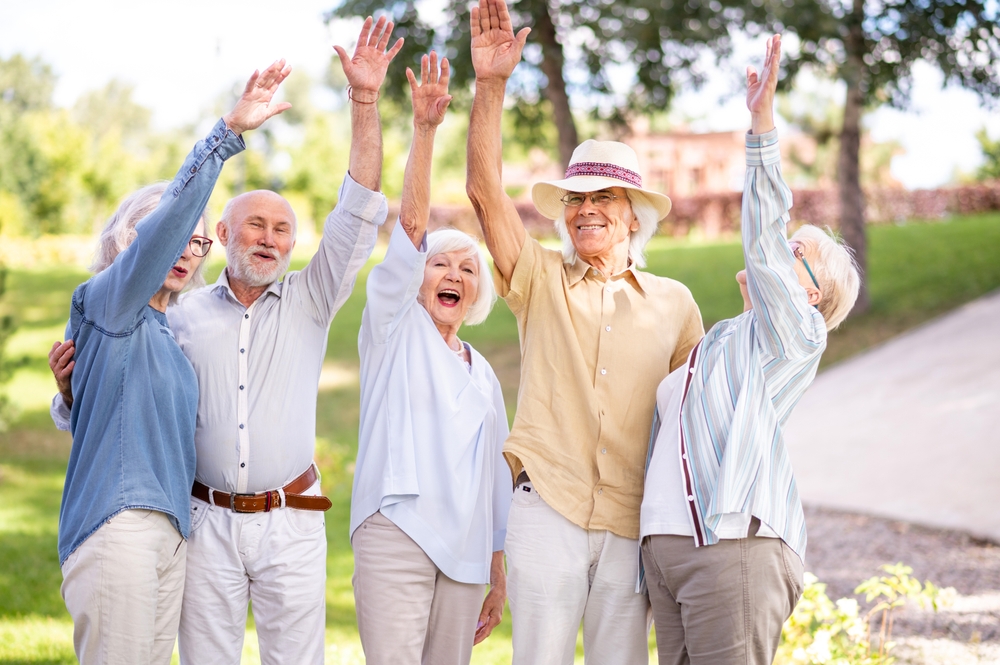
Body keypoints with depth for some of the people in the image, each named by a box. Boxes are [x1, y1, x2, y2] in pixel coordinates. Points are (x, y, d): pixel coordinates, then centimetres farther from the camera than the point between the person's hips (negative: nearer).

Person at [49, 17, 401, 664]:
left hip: (292, 522, 0)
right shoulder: (184, 313, 8)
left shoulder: (309, 304, 7)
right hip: (208, 520, 0)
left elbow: (359, 212, -2)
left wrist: (365, 102, -9)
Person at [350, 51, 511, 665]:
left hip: (467, 547, 5)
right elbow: (410, 225, -6)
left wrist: (498, 570, 16)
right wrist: (424, 130, -17)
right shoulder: (395, 327, 7)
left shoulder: (482, 374, 20)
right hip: (397, 531, -5)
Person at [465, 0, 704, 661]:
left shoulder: (674, 302, 11)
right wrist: (491, 85, -12)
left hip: (633, 519, 1)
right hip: (547, 508, -1)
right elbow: (485, 192, -3)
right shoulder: (541, 279, 8)